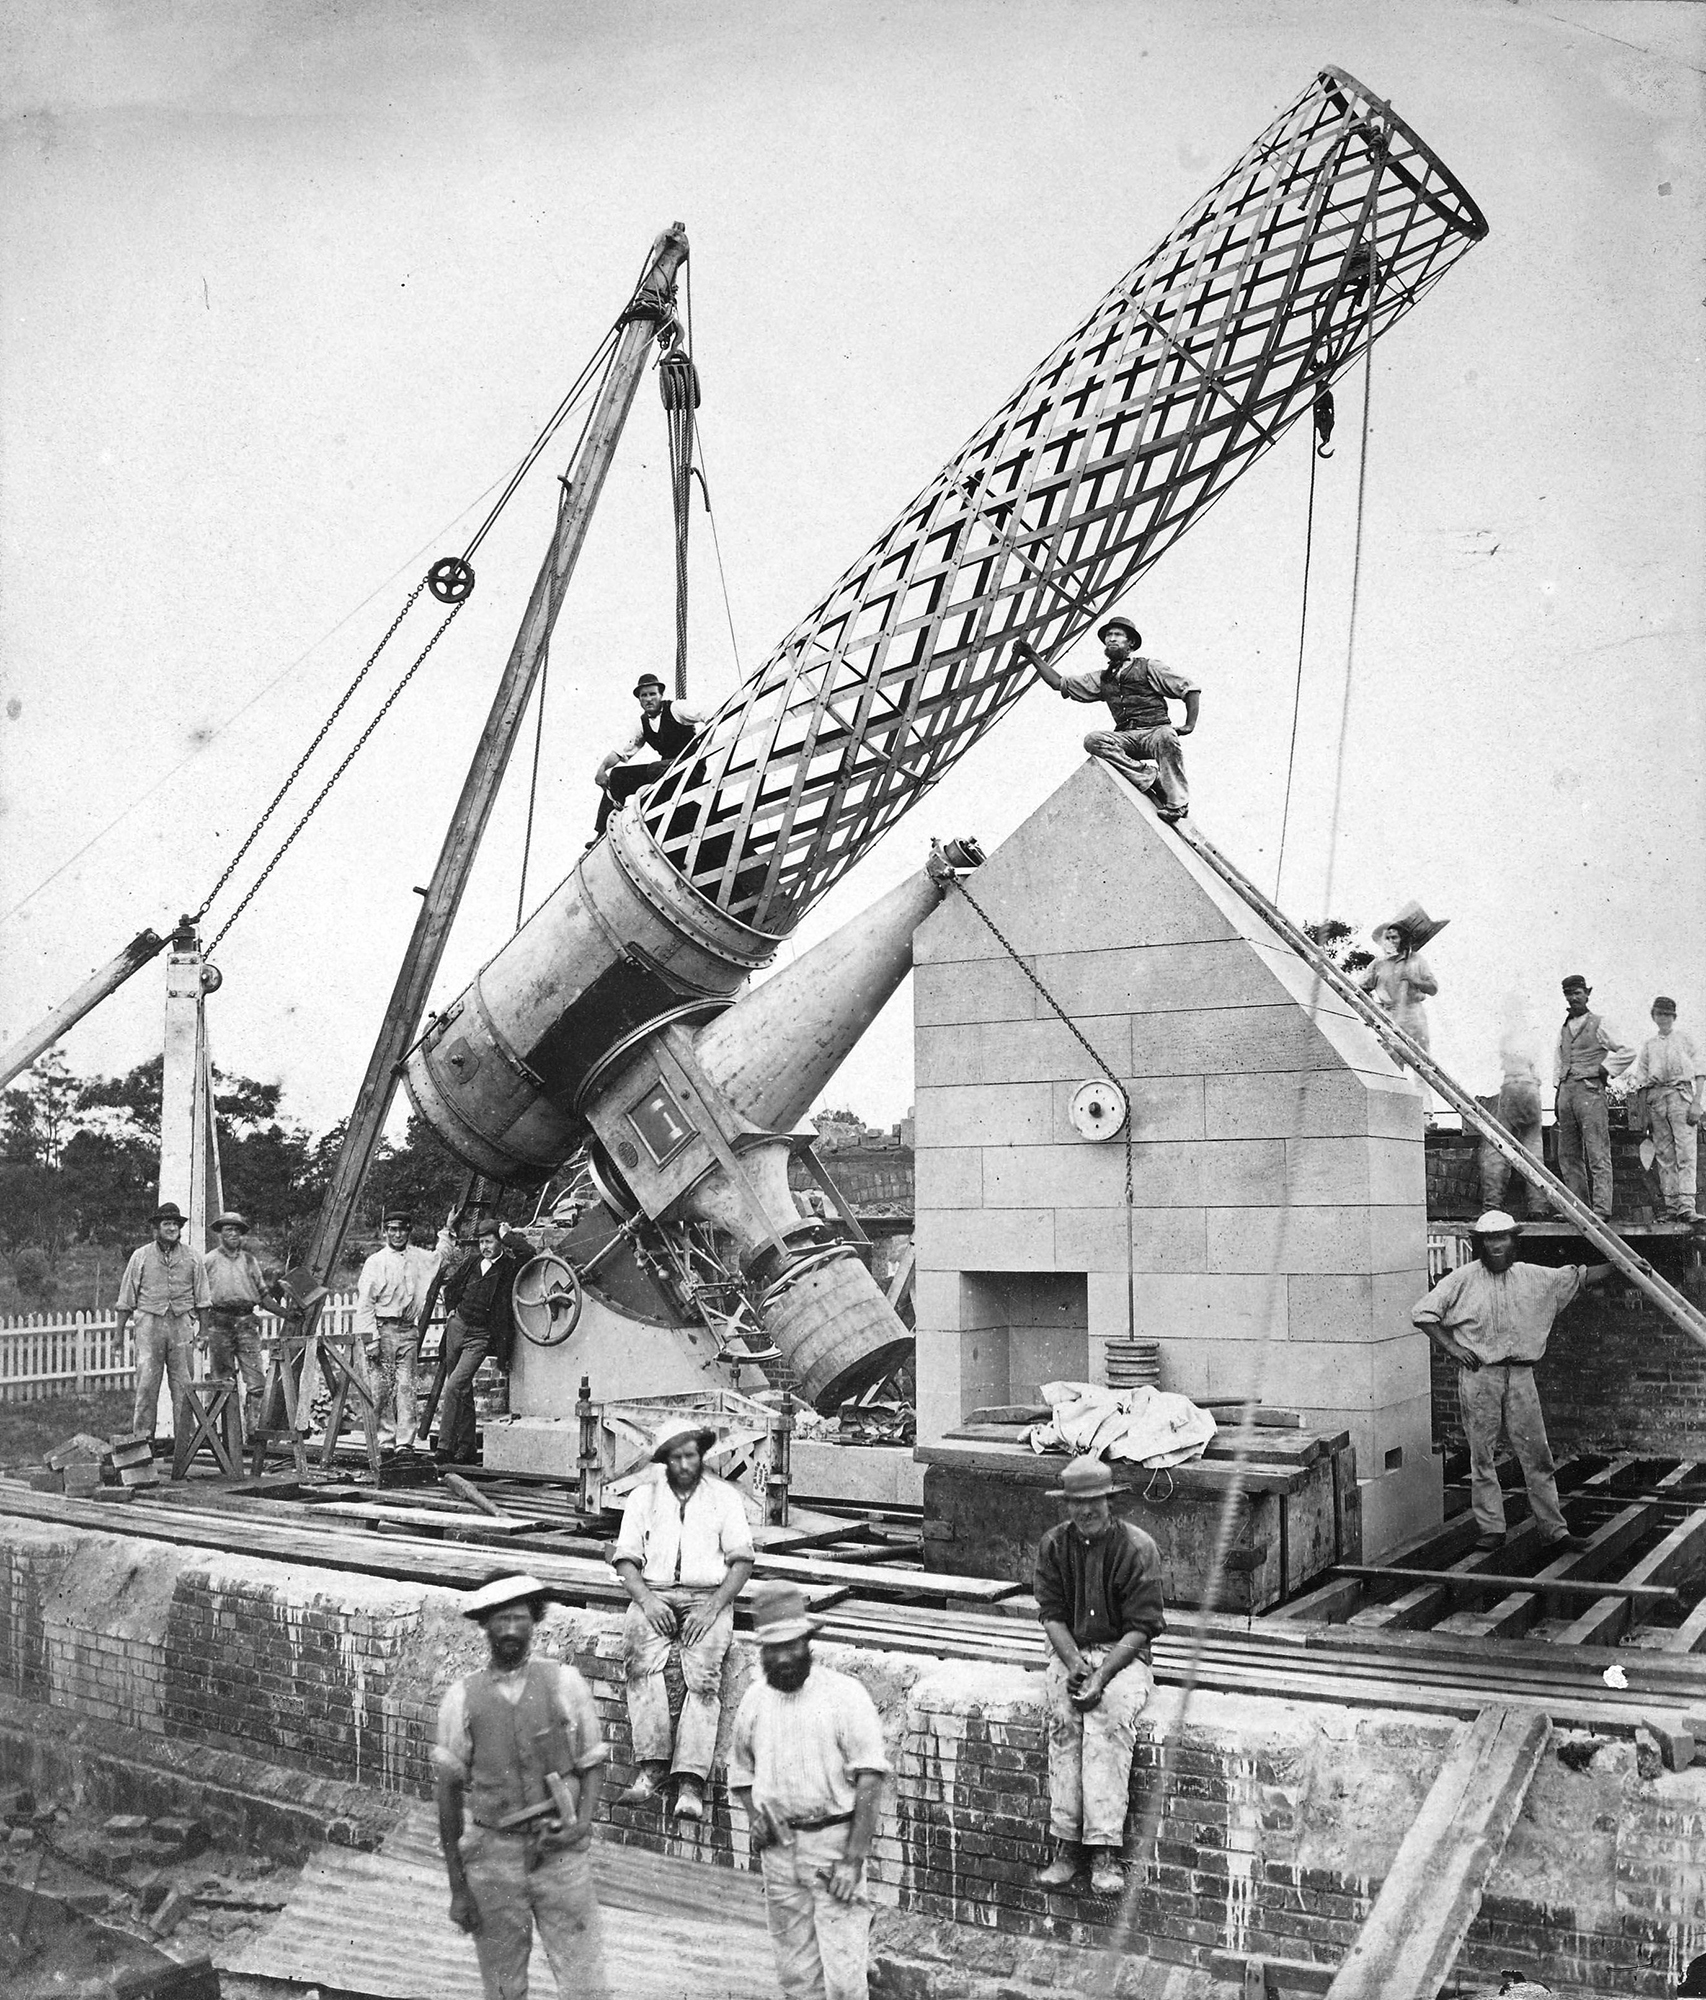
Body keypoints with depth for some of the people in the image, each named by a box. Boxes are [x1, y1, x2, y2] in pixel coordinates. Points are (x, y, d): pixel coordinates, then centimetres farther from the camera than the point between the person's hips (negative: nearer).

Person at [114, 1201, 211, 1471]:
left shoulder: (191, 1257, 10)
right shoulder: (141, 1256, 6)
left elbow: (201, 1298, 14)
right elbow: (126, 1297, 8)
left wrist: (202, 1328, 7)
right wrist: (119, 1330, 7)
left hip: (182, 1325, 1)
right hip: (149, 1324, -1)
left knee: (183, 1387, -1)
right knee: (146, 1385, -8)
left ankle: (182, 1453, 2)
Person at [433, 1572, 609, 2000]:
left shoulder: (565, 1683, 0)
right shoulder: (462, 1697, 0)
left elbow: (591, 1765, 7)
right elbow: (449, 1792, 3)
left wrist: (583, 1824, -11)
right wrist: (457, 1888, 2)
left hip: (560, 1852, 0)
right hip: (492, 1855, 0)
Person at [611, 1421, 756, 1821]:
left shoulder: (724, 1496, 10)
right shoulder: (643, 1497, 14)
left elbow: (742, 1562, 4)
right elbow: (626, 1559, 7)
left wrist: (713, 1607, -11)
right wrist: (646, 1599, -12)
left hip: (708, 1596, -1)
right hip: (654, 1595, 1)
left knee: (704, 1675, -28)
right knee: (640, 1657, -31)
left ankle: (690, 1782, -33)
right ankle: (651, 1766, -30)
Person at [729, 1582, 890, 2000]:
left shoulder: (844, 1694, -9)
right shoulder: (754, 1699, 7)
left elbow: (869, 1780, -12)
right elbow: (740, 1771, 21)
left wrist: (853, 1859, -16)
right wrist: (754, 1816, 1)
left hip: (834, 1842, -5)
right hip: (778, 1847, 5)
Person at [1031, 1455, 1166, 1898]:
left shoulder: (1138, 1547, -7)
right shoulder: (1053, 1545, 4)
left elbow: (1139, 1627, -9)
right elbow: (1051, 1614, 4)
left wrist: (1102, 1676, -21)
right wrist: (1073, 1663, -14)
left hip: (1125, 1654, -3)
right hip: (1071, 1651, 3)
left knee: (1109, 1715, -32)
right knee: (1062, 1715, -28)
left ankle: (1105, 1850, -34)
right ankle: (1066, 1845, -27)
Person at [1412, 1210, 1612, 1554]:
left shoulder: (1533, 1277, 10)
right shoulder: (1462, 1279, 0)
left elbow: (1579, 1276, 13)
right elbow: (1423, 1313, 1)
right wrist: (1450, 1346, -7)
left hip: (1520, 1374, 2)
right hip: (1479, 1375, -2)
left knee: (1537, 1453, 1)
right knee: (1482, 1454, 1)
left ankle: (1554, 1529, 7)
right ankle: (1491, 1528, 9)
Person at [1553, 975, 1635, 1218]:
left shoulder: (1599, 1024, 2)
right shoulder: (1564, 1029, 19)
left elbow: (1627, 1052, 1)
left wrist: (1604, 1069, -4)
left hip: (1590, 1090, -7)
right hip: (1566, 1090, 7)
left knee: (1597, 1154, -10)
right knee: (1567, 1156, 5)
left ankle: (1601, 1209, -14)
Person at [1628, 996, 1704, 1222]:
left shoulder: (1684, 1041, 12)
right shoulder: (1648, 1044, 19)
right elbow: (1640, 1076, 20)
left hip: (1681, 1095, -3)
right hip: (1655, 1096, 3)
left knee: (1685, 1152, -13)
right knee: (1664, 1154, 0)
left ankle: (1686, 1204, -21)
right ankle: (1671, 1203, 1)